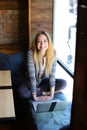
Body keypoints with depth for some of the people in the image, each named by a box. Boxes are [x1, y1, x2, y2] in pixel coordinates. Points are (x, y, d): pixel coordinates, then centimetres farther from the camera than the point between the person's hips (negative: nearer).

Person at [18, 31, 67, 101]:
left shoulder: (53, 53, -19)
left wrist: (51, 95, -24)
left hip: (44, 80, 2)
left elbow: (52, 75, -21)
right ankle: (44, 92, -12)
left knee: (63, 83, -20)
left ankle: (38, 90, -13)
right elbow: (32, 76, -29)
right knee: (22, 91, -31)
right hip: (32, 82, -2)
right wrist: (35, 96, -28)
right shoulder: (31, 53, -27)